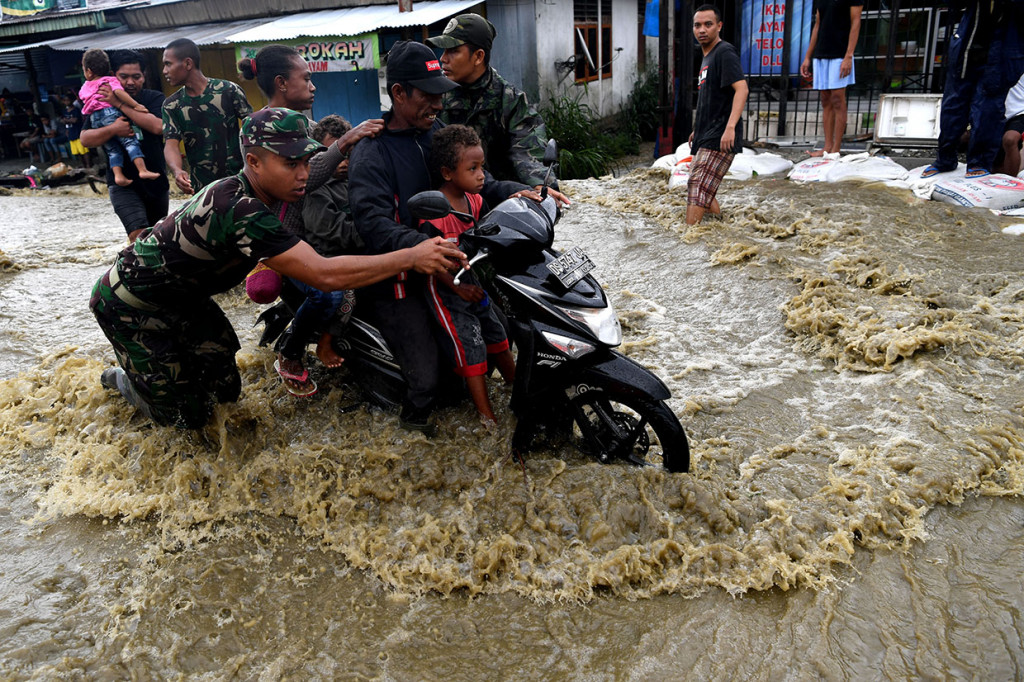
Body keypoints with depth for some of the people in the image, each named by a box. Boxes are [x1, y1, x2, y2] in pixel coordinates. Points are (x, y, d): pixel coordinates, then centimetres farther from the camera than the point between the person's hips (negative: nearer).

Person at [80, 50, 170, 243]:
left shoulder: (155, 99, 0)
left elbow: (159, 126, -21)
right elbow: (85, 139, -5)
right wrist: (112, 129, -24)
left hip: (156, 181, 2)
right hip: (123, 182, -2)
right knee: (138, 235, -22)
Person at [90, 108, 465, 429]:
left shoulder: (238, 189, -9)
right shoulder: (241, 211, -38)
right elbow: (324, 275, -43)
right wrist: (411, 257, -42)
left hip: (181, 295, 8)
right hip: (131, 305, -8)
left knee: (226, 389, 11)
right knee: (190, 415, -1)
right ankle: (122, 379, 26)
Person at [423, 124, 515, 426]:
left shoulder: (474, 200, 0)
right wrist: (458, 287, -28)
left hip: (474, 283, 8)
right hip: (446, 288, -7)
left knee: (497, 338, 17)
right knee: (470, 347, -8)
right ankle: (488, 419, 0)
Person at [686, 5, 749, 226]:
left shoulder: (725, 52, -10)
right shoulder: (707, 57, 20)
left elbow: (741, 89, -22)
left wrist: (730, 127, -32)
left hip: (719, 139, -10)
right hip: (706, 138, 10)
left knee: (697, 189, -19)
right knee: (702, 190, 16)